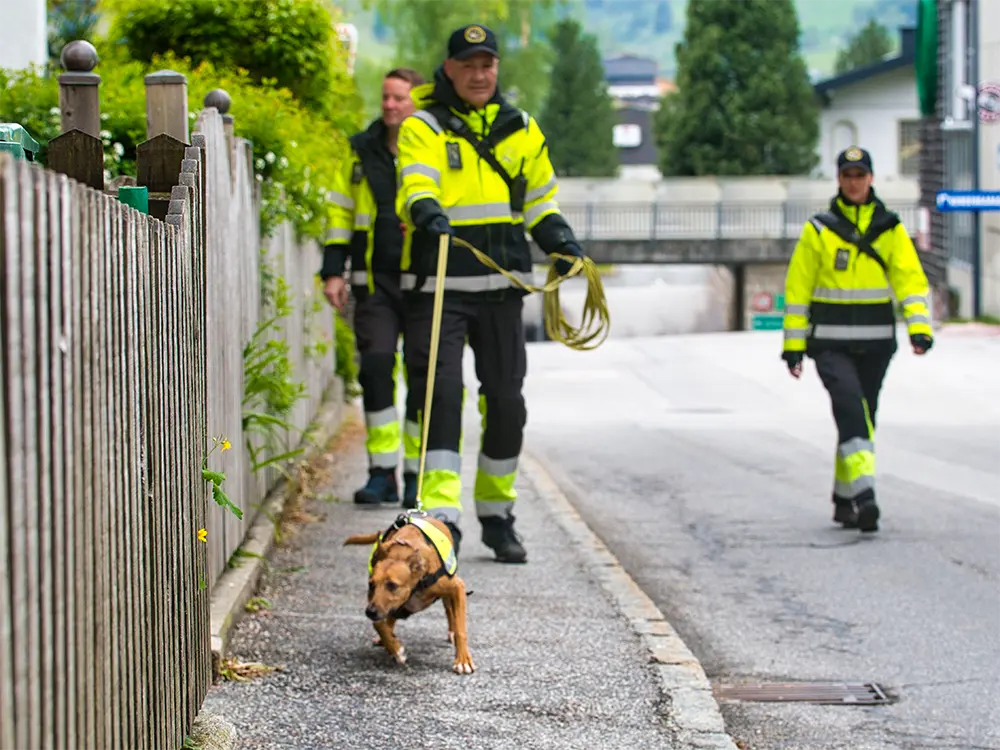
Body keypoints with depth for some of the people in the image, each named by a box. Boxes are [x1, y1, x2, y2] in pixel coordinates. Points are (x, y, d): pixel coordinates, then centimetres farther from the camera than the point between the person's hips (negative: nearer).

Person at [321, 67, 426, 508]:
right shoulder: (362, 151, 10)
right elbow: (341, 212, 15)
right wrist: (334, 271, 8)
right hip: (375, 281, 2)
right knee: (376, 367, -6)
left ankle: (418, 473, 11)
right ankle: (382, 472, 0)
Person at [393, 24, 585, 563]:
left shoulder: (521, 130, 14)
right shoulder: (424, 128, 0)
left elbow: (540, 199, 23)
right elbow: (415, 183, -19)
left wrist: (560, 240, 5)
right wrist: (427, 210, -41)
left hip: (501, 287, 4)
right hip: (438, 288, -4)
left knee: (505, 401, 8)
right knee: (440, 393, -15)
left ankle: (497, 515, 22)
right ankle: (442, 514, -18)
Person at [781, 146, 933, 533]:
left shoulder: (891, 229, 7)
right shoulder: (818, 230, 2)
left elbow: (911, 279, -1)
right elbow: (798, 288, 4)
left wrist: (919, 327, -16)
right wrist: (793, 344, 0)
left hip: (876, 342, 3)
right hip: (831, 344, -3)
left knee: (861, 417, 9)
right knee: (852, 408, -22)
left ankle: (845, 500, 23)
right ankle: (863, 494, -29)